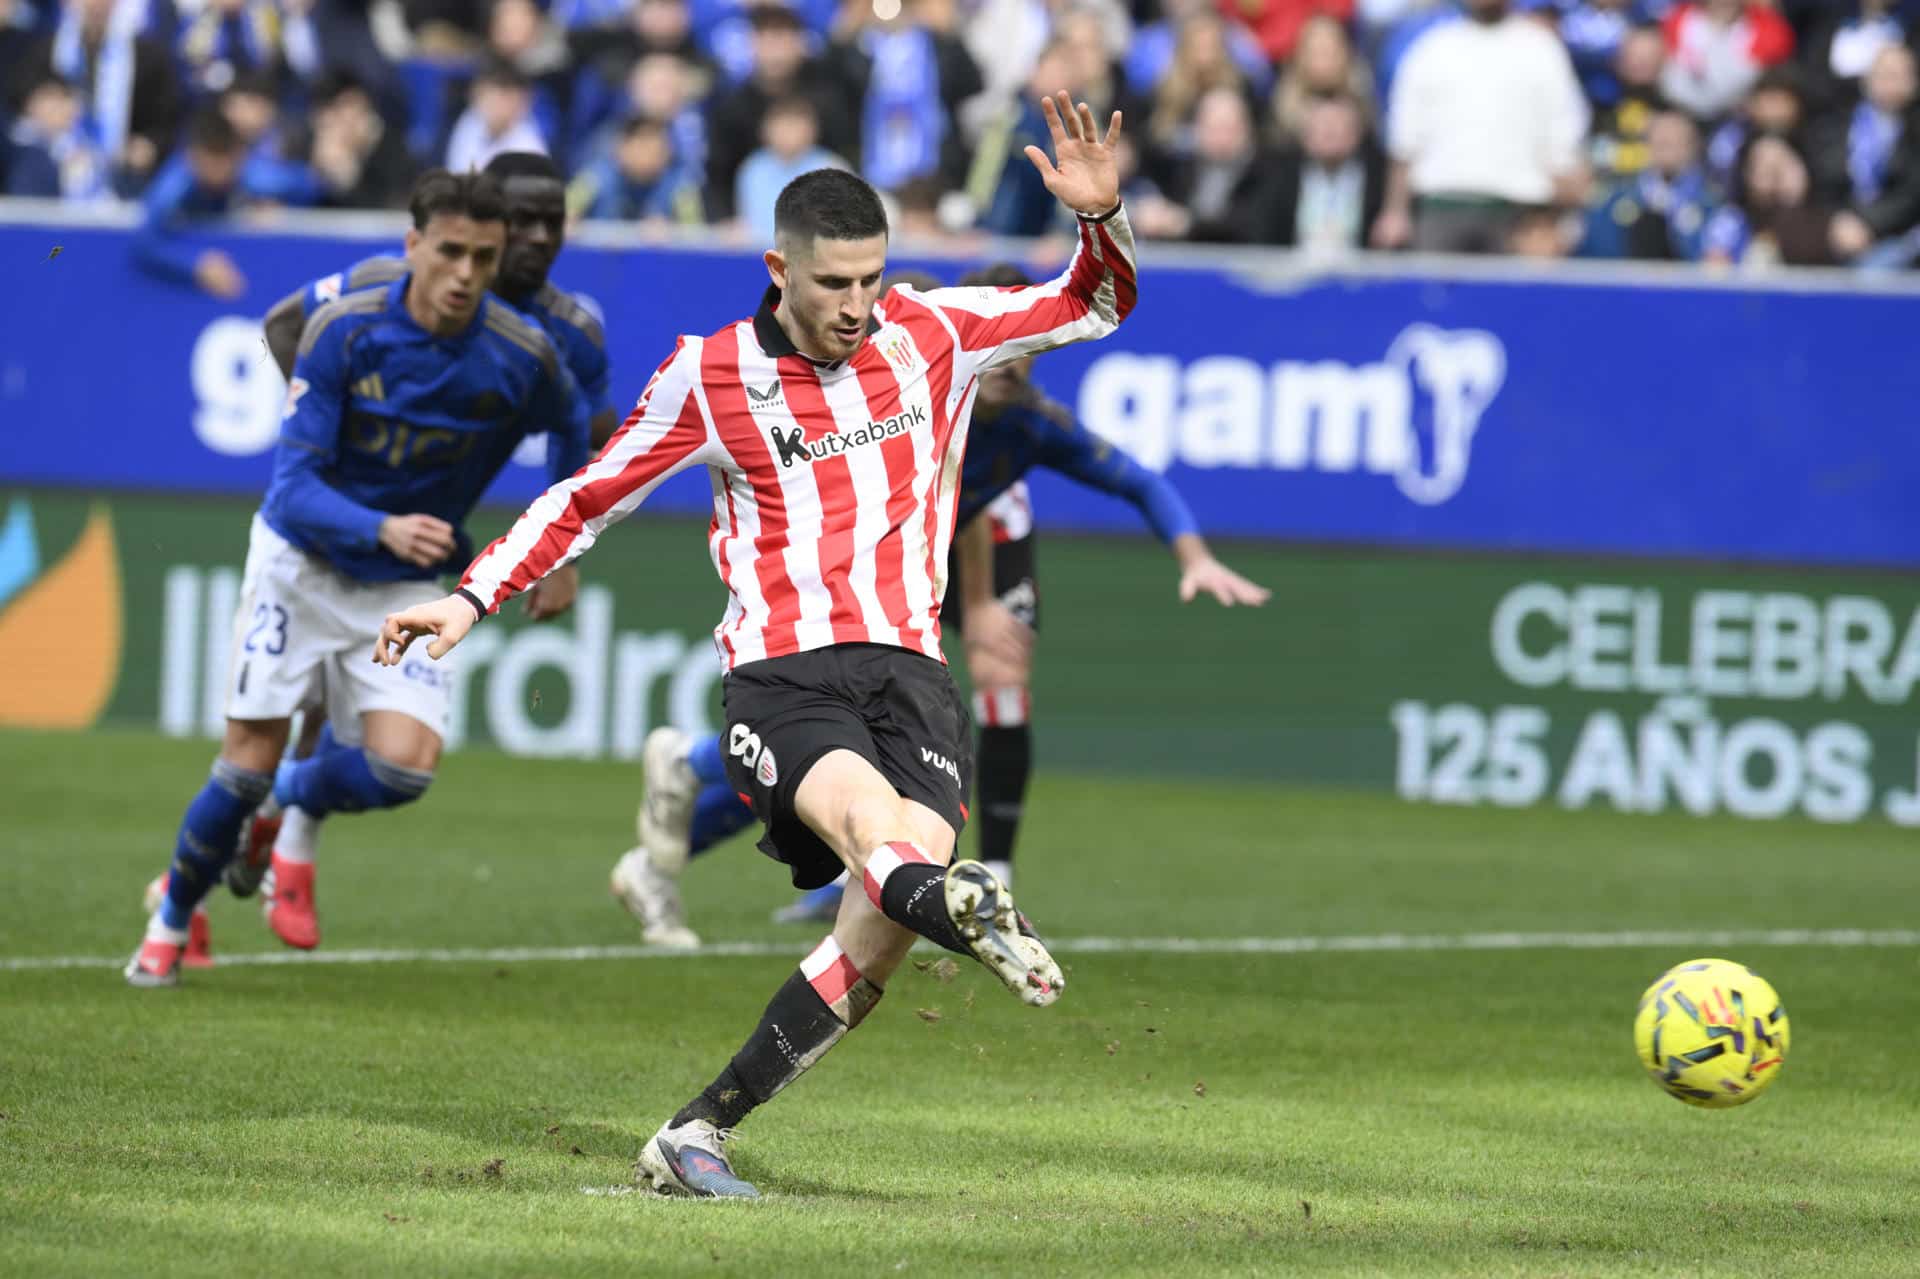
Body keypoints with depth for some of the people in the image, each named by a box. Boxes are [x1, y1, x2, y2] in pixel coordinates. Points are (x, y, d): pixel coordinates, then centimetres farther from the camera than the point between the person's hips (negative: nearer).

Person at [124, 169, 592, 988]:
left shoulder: (523, 358, -14)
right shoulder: (343, 331, -20)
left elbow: (571, 428, 11)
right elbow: (295, 485, -22)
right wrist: (383, 529, -39)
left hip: (406, 590, 2)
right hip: (301, 560, -2)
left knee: (404, 765, -18)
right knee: (249, 763, -6)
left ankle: (300, 799, 18)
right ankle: (173, 917, 22)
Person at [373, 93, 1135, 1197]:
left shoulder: (935, 333, 10)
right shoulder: (709, 376, 5)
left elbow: (1097, 306, 18)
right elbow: (591, 499, 15)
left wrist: (1101, 217, -2)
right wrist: (474, 597, 9)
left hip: (909, 670, 2)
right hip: (780, 677, -2)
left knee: (882, 930, -18)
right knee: (868, 811, -35)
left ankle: (698, 1135, -8)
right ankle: (966, 907, -71)